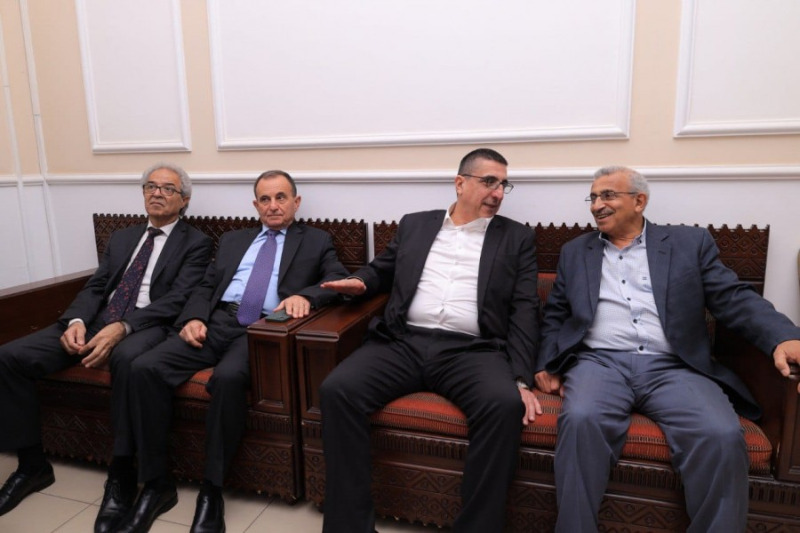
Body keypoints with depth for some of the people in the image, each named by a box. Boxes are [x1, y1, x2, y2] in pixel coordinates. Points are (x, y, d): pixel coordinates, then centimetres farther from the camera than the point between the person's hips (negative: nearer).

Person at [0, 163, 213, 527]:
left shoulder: (195, 243, 5)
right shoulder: (122, 238, 24)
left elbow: (177, 299, -9)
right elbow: (95, 287, 14)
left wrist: (122, 327, -23)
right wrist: (76, 320, -9)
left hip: (147, 326, -6)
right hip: (97, 321, 6)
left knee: (127, 358, -40)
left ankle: (120, 473, -23)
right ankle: (33, 464, 4)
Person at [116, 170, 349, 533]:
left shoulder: (317, 241, 14)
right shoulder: (232, 240, 26)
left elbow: (339, 280, -2)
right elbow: (206, 286, 20)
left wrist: (306, 295, -23)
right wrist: (194, 317, -2)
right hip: (217, 323, 5)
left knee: (228, 378, -35)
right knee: (145, 368, -19)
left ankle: (212, 491, -17)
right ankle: (156, 484, -6)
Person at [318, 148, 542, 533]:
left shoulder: (517, 238, 14)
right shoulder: (414, 224, 19)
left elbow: (524, 311, 5)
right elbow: (381, 270, 28)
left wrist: (522, 378, -9)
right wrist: (360, 283, 2)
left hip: (472, 350, -1)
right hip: (402, 342, 2)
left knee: (505, 404, -33)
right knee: (337, 389, -23)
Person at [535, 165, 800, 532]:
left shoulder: (690, 243, 14)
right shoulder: (575, 252, 19)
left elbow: (734, 299, 5)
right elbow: (555, 315, 20)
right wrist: (546, 363, 4)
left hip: (673, 368, 0)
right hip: (600, 363, 1)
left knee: (722, 436, -28)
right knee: (580, 420, -31)